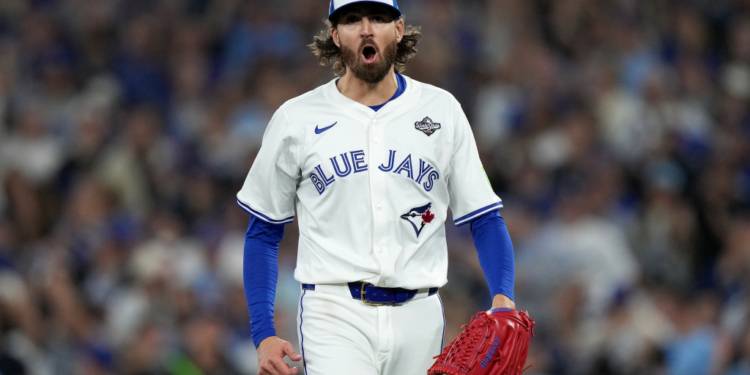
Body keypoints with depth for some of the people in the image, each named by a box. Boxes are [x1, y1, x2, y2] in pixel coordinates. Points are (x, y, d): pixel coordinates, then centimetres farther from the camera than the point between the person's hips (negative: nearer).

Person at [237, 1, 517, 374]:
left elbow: (484, 219, 8)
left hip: (418, 315, 2)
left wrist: (502, 298, -10)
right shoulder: (297, 119, 6)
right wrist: (263, 335, 2)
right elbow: (263, 232, 12)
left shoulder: (441, 110, 9)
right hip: (334, 313, -2)